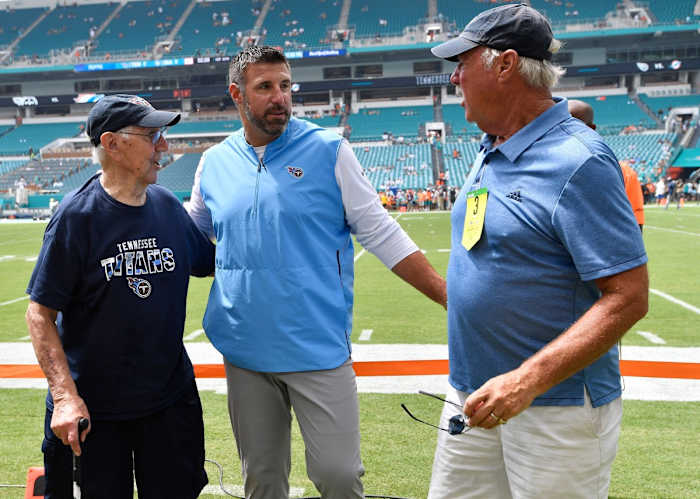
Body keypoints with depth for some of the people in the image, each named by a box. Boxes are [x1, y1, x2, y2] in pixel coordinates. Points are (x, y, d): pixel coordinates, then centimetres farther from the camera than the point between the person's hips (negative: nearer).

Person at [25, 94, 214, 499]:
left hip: (171, 400, 5)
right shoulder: (77, 216, -14)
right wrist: (65, 396, -21)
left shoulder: (169, 206, 2)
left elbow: (213, 262, 15)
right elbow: (40, 314, -12)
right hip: (93, 409, -5)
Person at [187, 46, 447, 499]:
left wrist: (449, 296, -9)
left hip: (319, 350, -3)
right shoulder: (214, 164, 7)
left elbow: (381, 234, -4)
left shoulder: (328, 151, -4)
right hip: (245, 355, 3)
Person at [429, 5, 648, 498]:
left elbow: (628, 298, -22)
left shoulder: (578, 161, -19)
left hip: (556, 405, -8)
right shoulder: (490, 151, 8)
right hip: (475, 395, 8)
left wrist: (528, 380, -30)